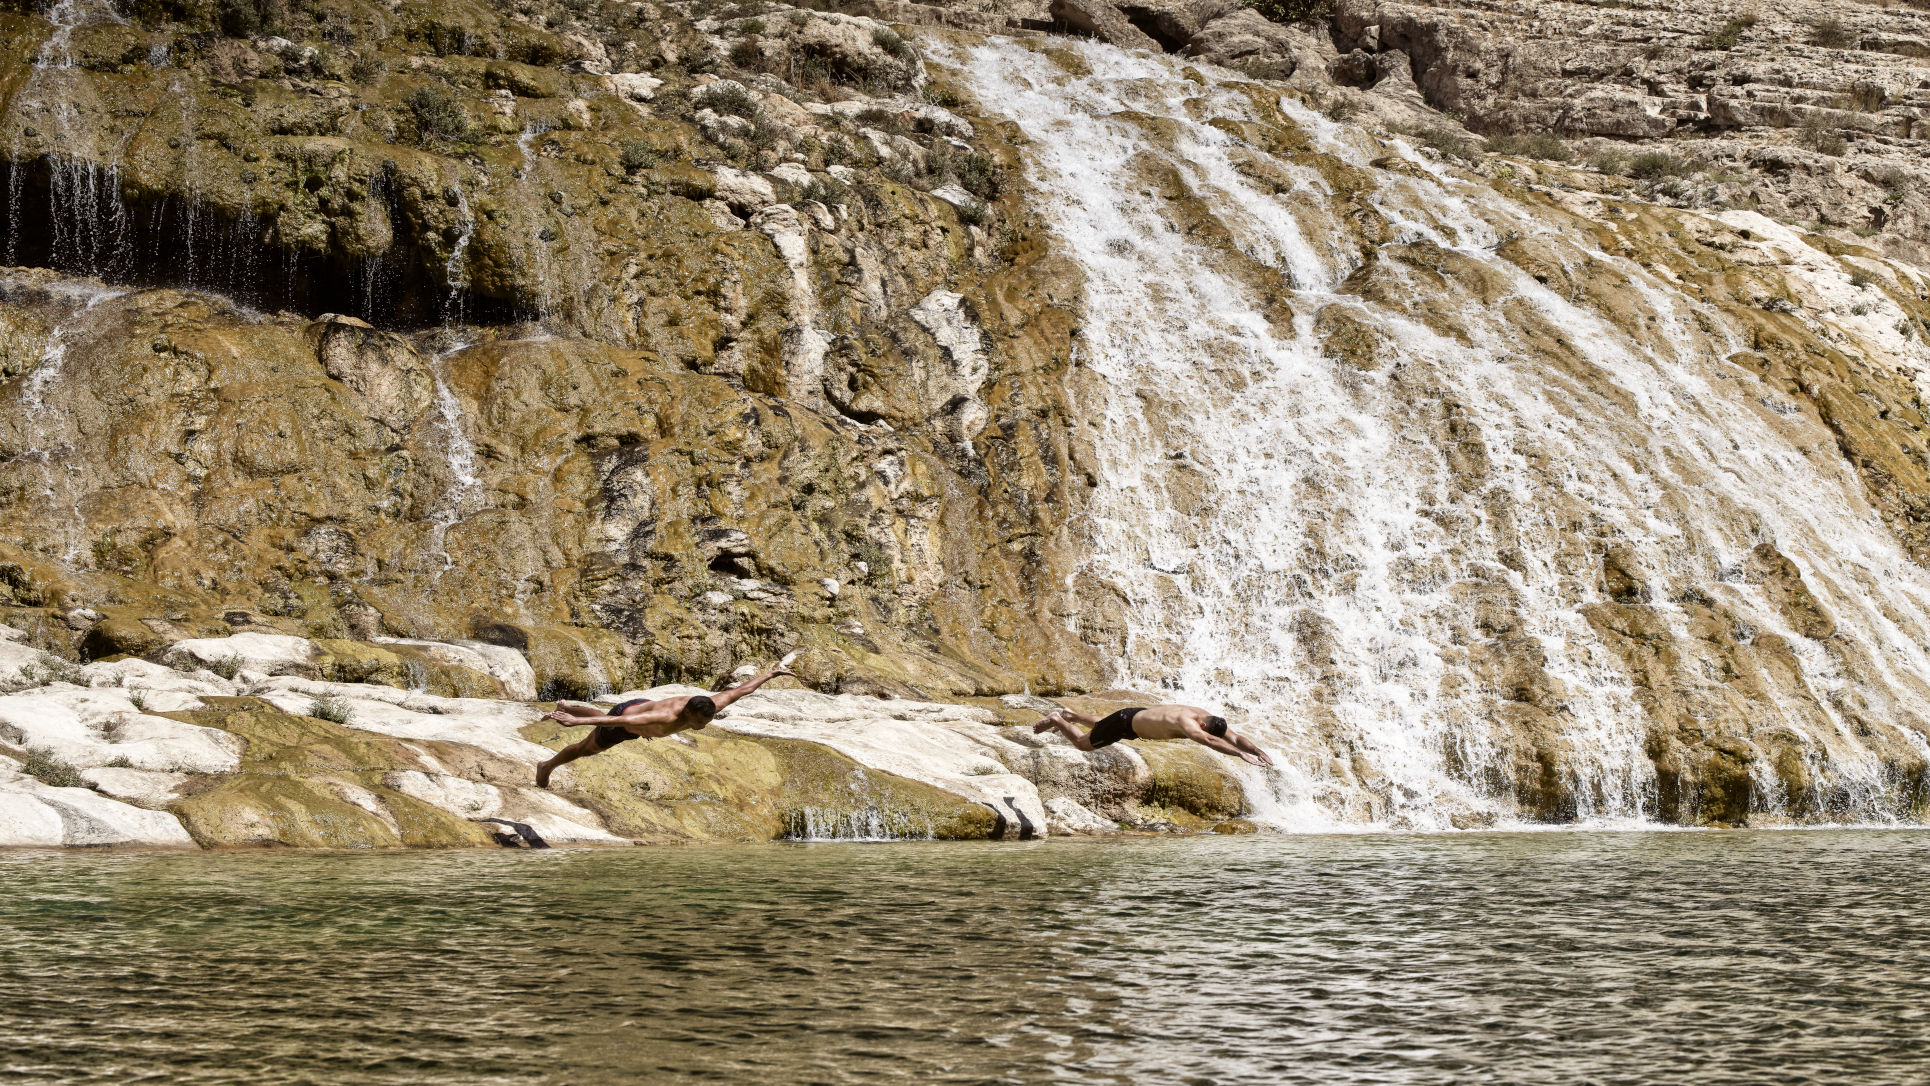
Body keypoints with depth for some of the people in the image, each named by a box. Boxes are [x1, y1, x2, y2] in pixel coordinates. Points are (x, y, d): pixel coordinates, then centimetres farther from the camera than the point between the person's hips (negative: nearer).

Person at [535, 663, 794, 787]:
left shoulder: (709, 708, -33)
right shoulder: (667, 717, -51)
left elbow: (738, 690, -20)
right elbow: (621, 722, -56)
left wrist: (771, 673, -11)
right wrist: (577, 721, -60)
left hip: (643, 707, 6)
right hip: (623, 717, -6)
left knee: (602, 718, 38)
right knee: (587, 748, 22)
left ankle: (566, 708, 66)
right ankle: (547, 767, 50)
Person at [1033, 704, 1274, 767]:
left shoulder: (1208, 718, -20)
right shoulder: (1186, 721, -44)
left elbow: (1235, 737, -17)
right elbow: (1208, 741, -61)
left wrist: (1259, 751, -33)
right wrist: (1242, 754, -67)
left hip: (1141, 714, 8)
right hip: (1126, 721, -8)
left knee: (1100, 726, 37)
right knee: (1082, 743, 13)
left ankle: (1070, 715, 58)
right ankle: (1057, 720, 36)